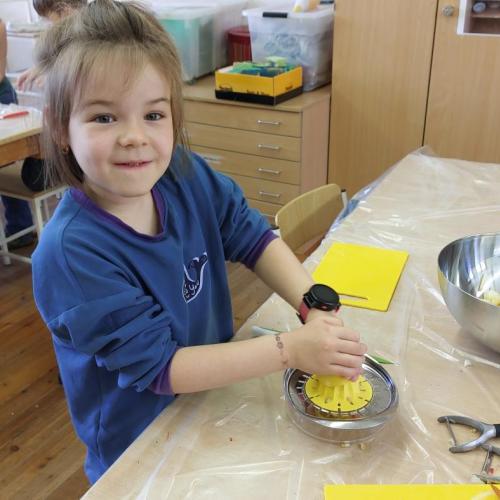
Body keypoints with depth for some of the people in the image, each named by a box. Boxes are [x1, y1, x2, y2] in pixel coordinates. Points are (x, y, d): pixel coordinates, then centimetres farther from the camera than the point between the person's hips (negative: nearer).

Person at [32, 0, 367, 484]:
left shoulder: (189, 177, -15)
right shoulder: (70, 252, -31)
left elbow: (253, 237, -7)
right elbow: (157, 366, -29)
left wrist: (315, 307, -23)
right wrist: (289, 349, -34)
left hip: (216, 394, 6)